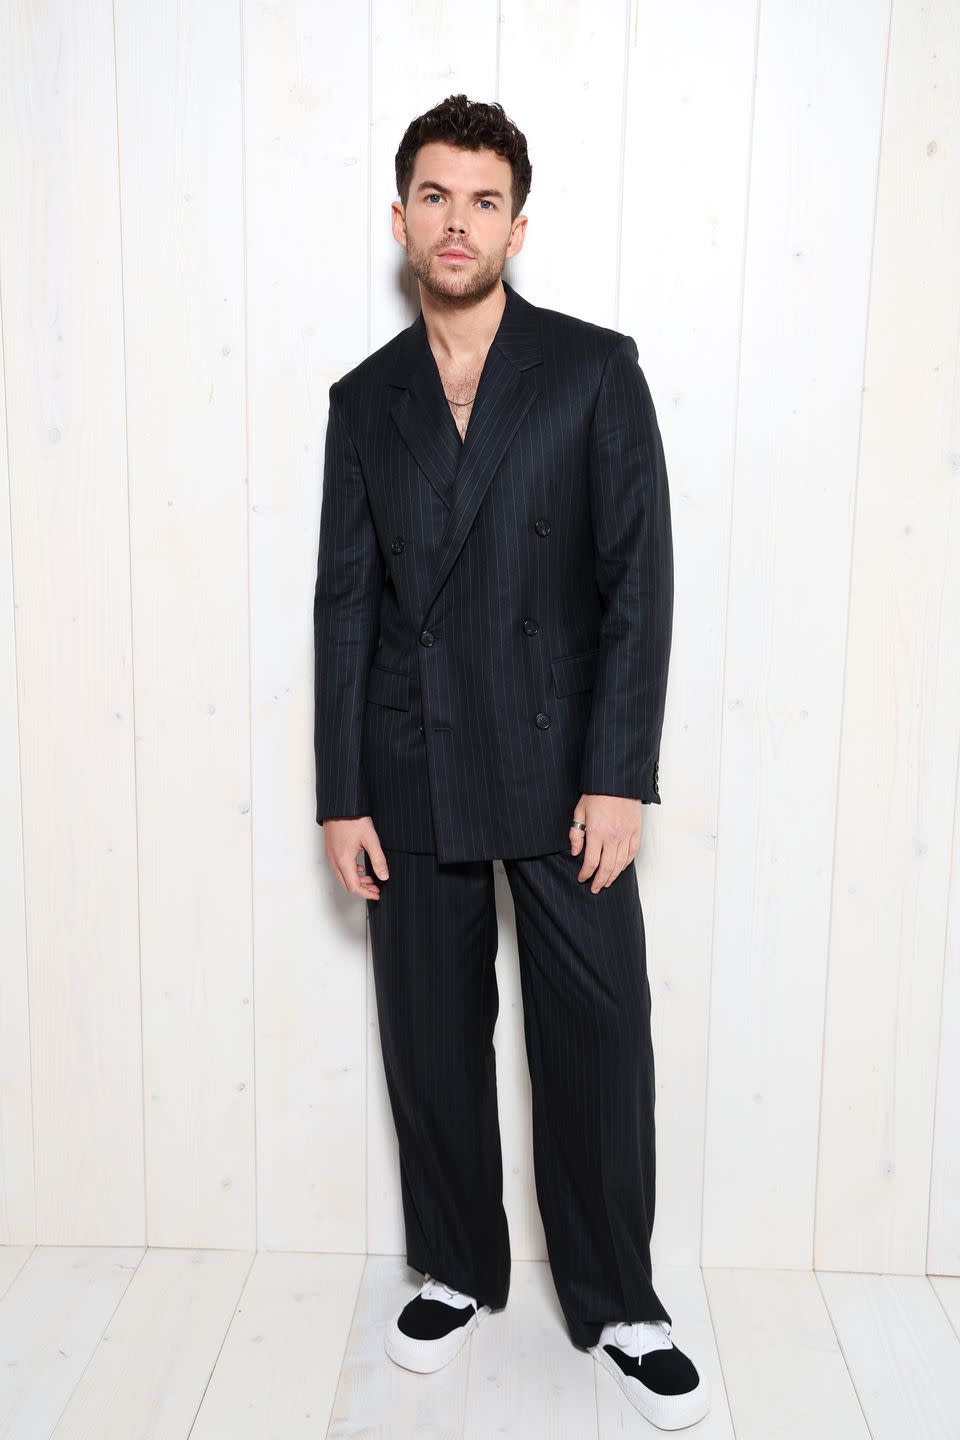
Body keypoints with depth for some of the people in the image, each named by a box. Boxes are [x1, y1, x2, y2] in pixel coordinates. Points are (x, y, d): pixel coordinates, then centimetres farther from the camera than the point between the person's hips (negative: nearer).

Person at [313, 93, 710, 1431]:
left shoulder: (595, 369, 0)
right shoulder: (366, 399, 9)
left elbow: (639, 575, -5)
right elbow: (345, 601, 7)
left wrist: (621, 776, -12)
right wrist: (341, 796, 2)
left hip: (558, 767, -2)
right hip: (410, 773, 3)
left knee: (600, 1035, 3)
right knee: (432, 1036, 12)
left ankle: (618, 1303, 25)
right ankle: (458, 1273, 33)